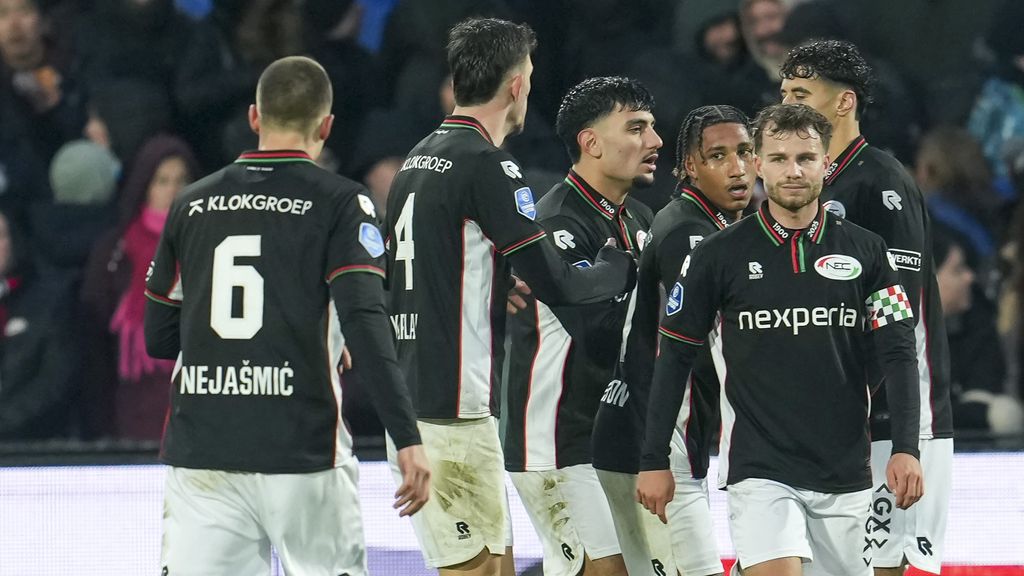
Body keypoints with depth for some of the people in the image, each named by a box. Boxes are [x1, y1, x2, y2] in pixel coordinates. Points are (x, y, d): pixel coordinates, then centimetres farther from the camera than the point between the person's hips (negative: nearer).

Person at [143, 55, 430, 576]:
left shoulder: (191, 205, 10)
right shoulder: (338, 202, -2)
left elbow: (158, 339, 14)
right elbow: (365, 324, -14)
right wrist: (407, 439, -17)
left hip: (199, 456, 3)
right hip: (303, 452, -3)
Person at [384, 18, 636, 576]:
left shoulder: (416, 160, 15)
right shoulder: (486, 164, -13)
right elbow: (556, 285, -13)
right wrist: (619, 266, 5)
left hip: (410, 400, 9)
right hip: (452, 409, -9)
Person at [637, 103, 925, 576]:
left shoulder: (865, 251, 5)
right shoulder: (717, 256, 0)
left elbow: (898, 354, 2)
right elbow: (674, 357, 5)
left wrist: (905, 449, -10)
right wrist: (654, 460, 3)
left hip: (845, 473, 3)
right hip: (759, 470, -3)